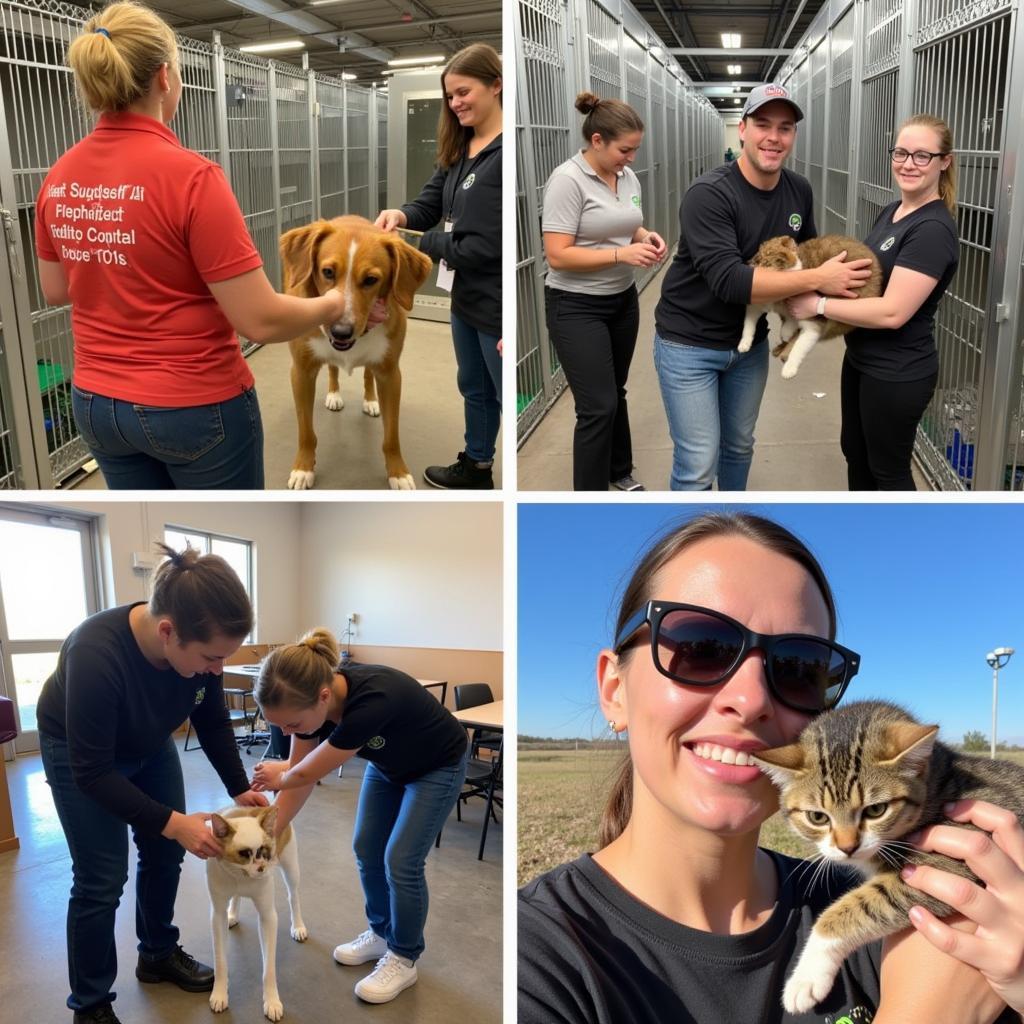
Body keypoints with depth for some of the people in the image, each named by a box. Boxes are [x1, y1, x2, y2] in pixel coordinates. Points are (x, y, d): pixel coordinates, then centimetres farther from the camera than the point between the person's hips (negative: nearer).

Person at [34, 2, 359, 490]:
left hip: (96, 403, 6)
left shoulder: (59, 177, -1)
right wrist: (332, 304, -3)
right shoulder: (190, 175, -21)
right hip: (196, 405, -6)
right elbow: (261, 320, -21)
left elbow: (55, 290, 13)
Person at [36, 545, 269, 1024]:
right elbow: (92, 772, -33)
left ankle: (158, 956, 33)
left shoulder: (200, 644, -27)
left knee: (164, 855, 11)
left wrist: (239, 788, -11)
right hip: (79, 753, -5)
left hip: (150, 745, 5)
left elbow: (213, 723, -8)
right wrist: (171, 822, -35)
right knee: (102, 878, -3)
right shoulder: (96, 653, -43)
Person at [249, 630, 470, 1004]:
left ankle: (404, 960, 14)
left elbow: (307, 774, -27)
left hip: (437, 769, -6)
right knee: (367, 849, 8)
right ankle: (380, 933, 30)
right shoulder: (311, 698, -23)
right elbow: (300, 783, -9)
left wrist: (279, 776, -8)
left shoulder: (372, 701, -45)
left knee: (401, 860, -6)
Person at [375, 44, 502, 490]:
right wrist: (402, 214, -15)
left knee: (504, 399, 4)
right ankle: (475, 466, 42)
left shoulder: (506, 153, -20)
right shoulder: (459, 147, 8)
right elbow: (432, 202, 8)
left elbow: (489, 245, -22)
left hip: (497, 305, -9)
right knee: (474, 387, 24)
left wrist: (419, 244, -12)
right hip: (465, 296, 9)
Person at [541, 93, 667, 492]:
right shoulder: (568, 180, -18)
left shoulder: (628, 177, 5)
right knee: (598, 406, -9)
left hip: (622, 299, 7)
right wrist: (622, 254, -27)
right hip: (577, 307, -7)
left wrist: (646, 236, -4)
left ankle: (619, 471, 39)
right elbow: (558, 256, -23)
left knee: (614, 393, 20)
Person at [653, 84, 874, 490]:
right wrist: (818, 280, -27)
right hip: (689, 344, -6)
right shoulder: (708, 194, -22)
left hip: (750, 342, 6)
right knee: (697, 466, -4)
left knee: (739, 446, 21)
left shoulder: (799, 190, -1)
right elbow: (728, 280, -31)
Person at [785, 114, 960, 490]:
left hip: (897, 373, -9)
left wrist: (819, 305, -21)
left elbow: (892, 312, -28)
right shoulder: (892, 211, 6)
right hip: (861, 359, 9)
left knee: (889, 468, 8)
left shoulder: (933, 229, -22)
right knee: (855, 451, 23)